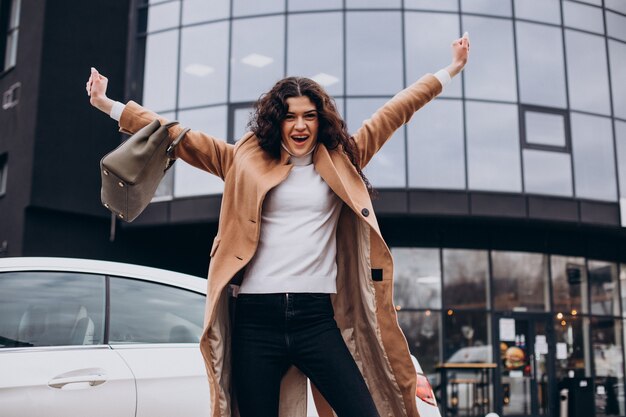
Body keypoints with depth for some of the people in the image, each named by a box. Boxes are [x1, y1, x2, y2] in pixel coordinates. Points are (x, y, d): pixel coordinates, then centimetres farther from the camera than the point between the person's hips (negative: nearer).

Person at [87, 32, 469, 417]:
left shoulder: (341, 162, 12)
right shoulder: (247, 160, 10)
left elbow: (394, 112, 18)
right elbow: (180, 137, 12)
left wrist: (448, 72, 24)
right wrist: (111, 106, 12)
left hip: (316, 317, 0)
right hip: (255, 319, 0)